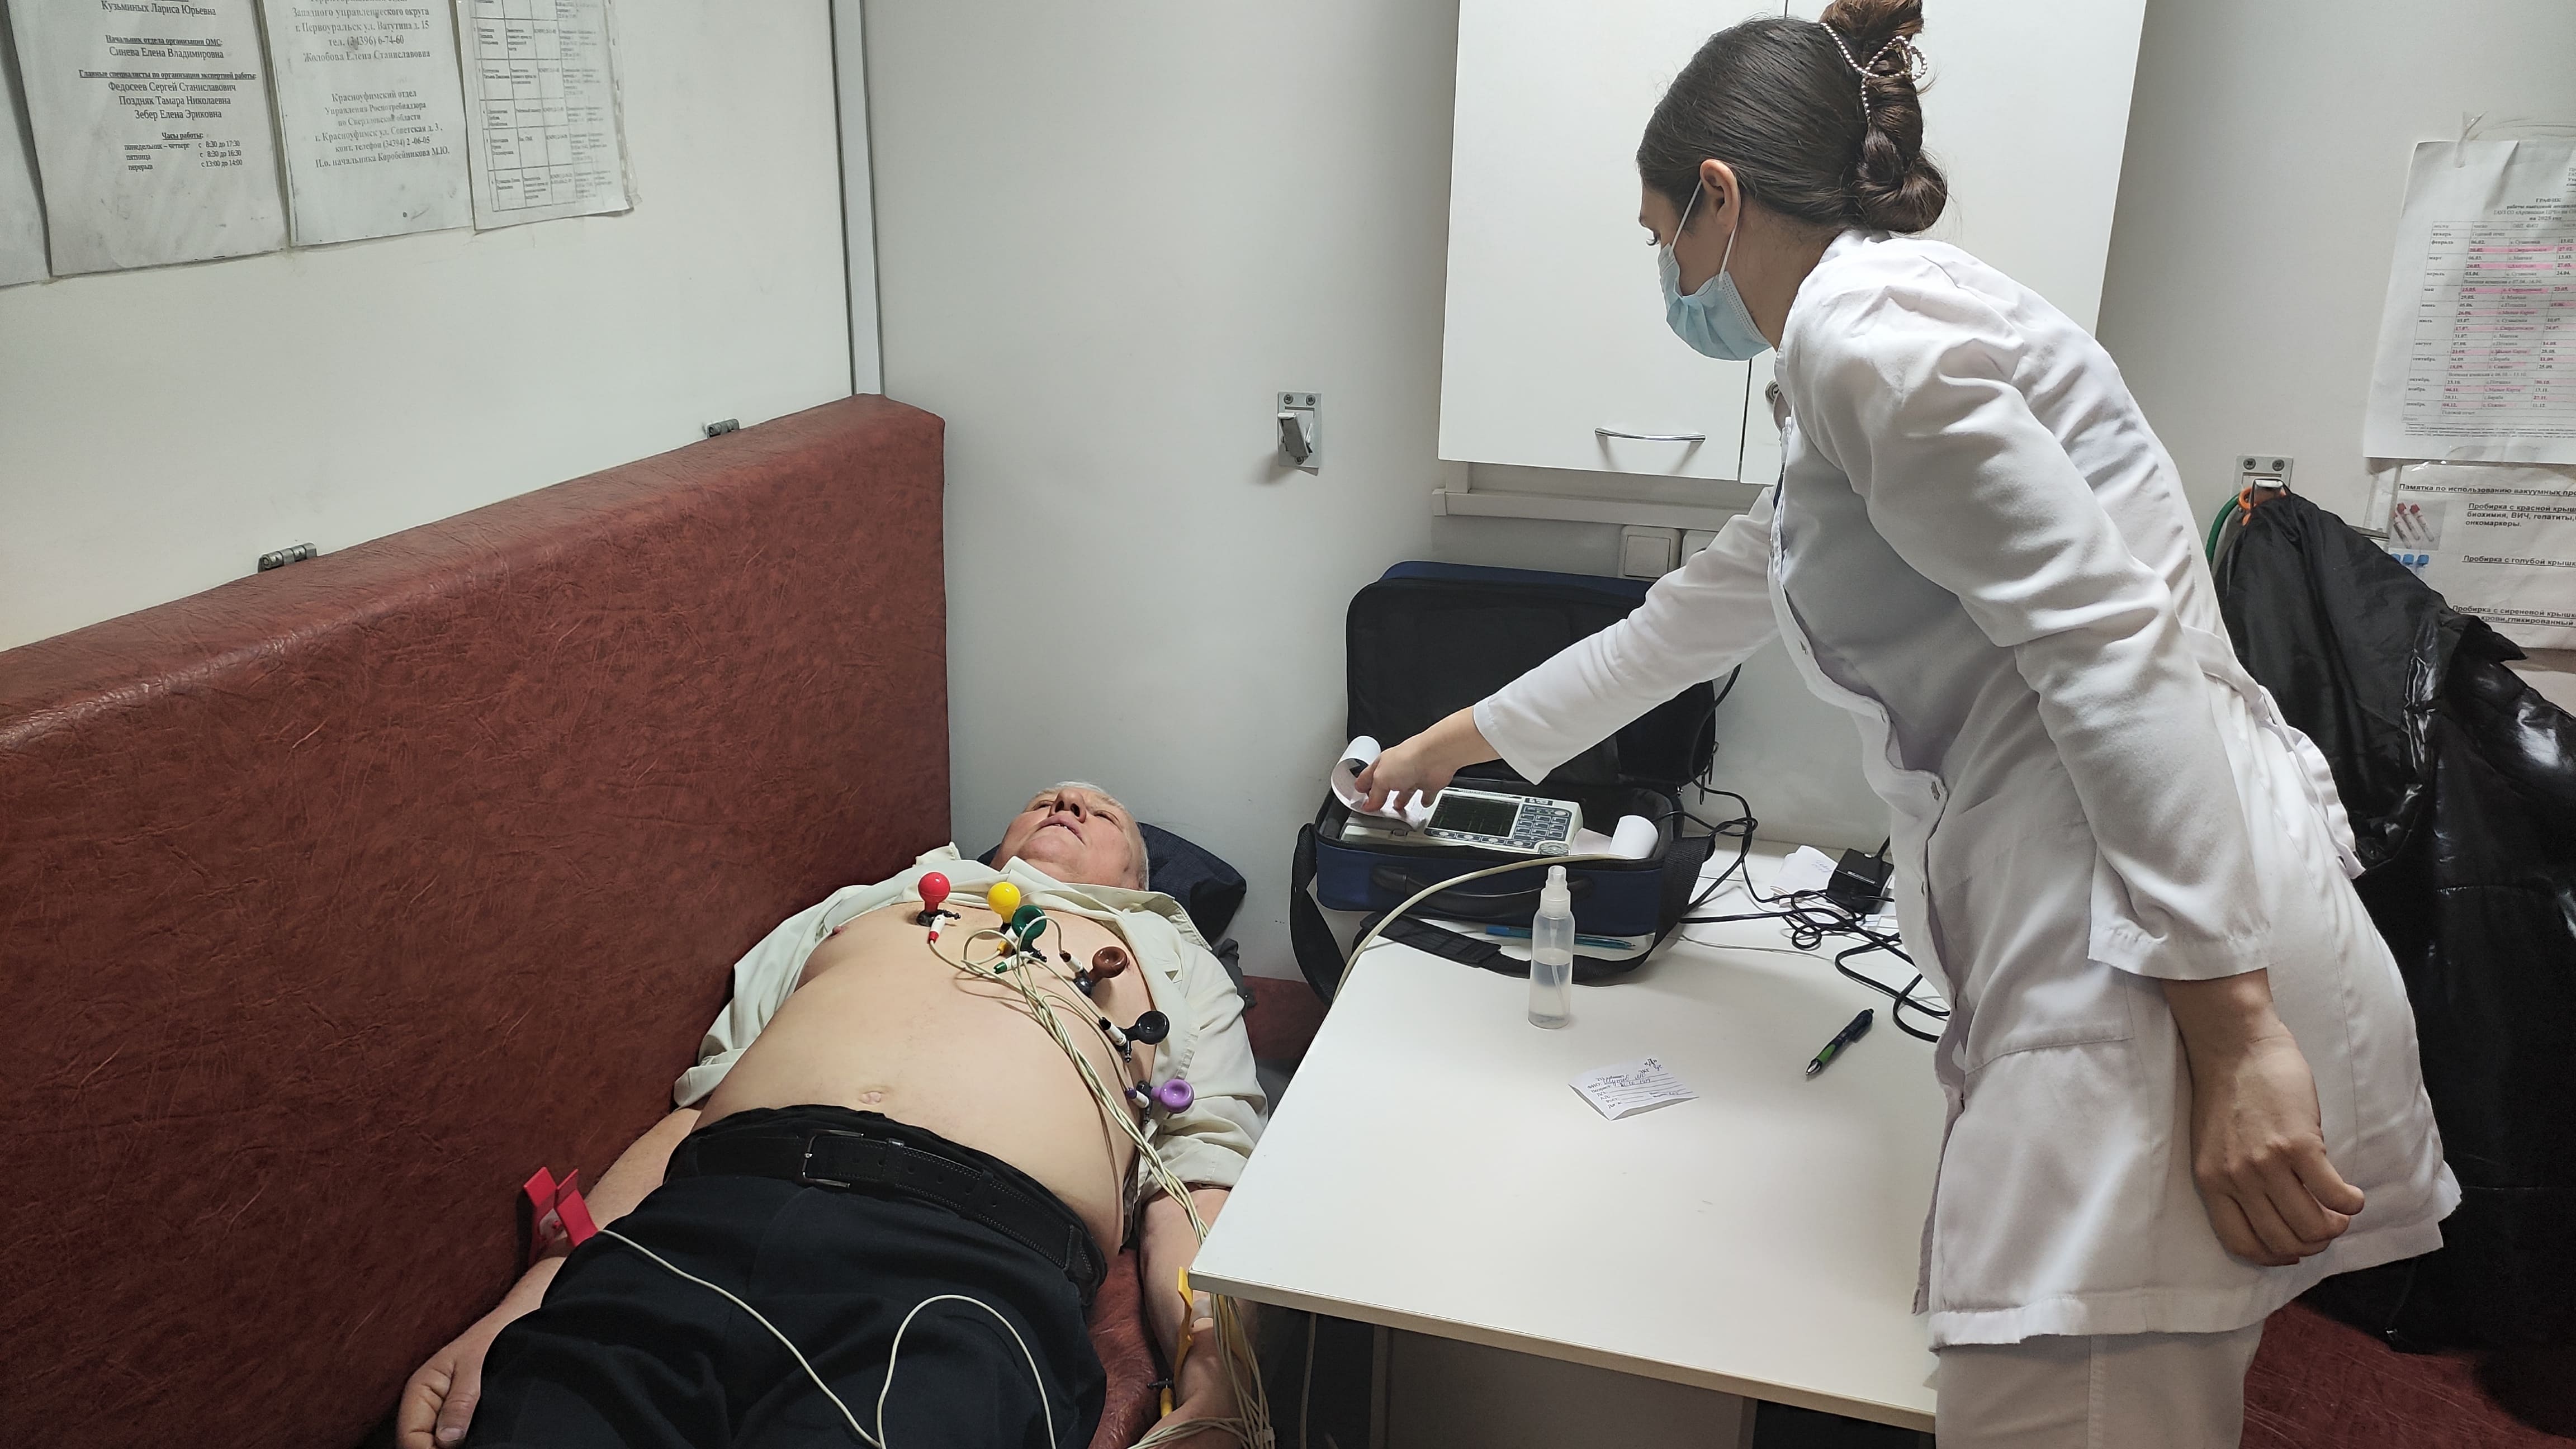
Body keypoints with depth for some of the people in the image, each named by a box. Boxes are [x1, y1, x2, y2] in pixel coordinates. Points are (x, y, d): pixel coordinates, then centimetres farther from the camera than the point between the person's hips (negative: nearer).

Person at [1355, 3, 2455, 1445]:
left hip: (2159, 970, -10)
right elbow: (1696, 616, 32)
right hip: (2087, 960, 10)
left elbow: (2113, 648, -18)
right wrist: (1468, 737, 41)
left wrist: (2232, 1032, -20)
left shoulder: (1867, 322, -9)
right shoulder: (1861, 351, 22)